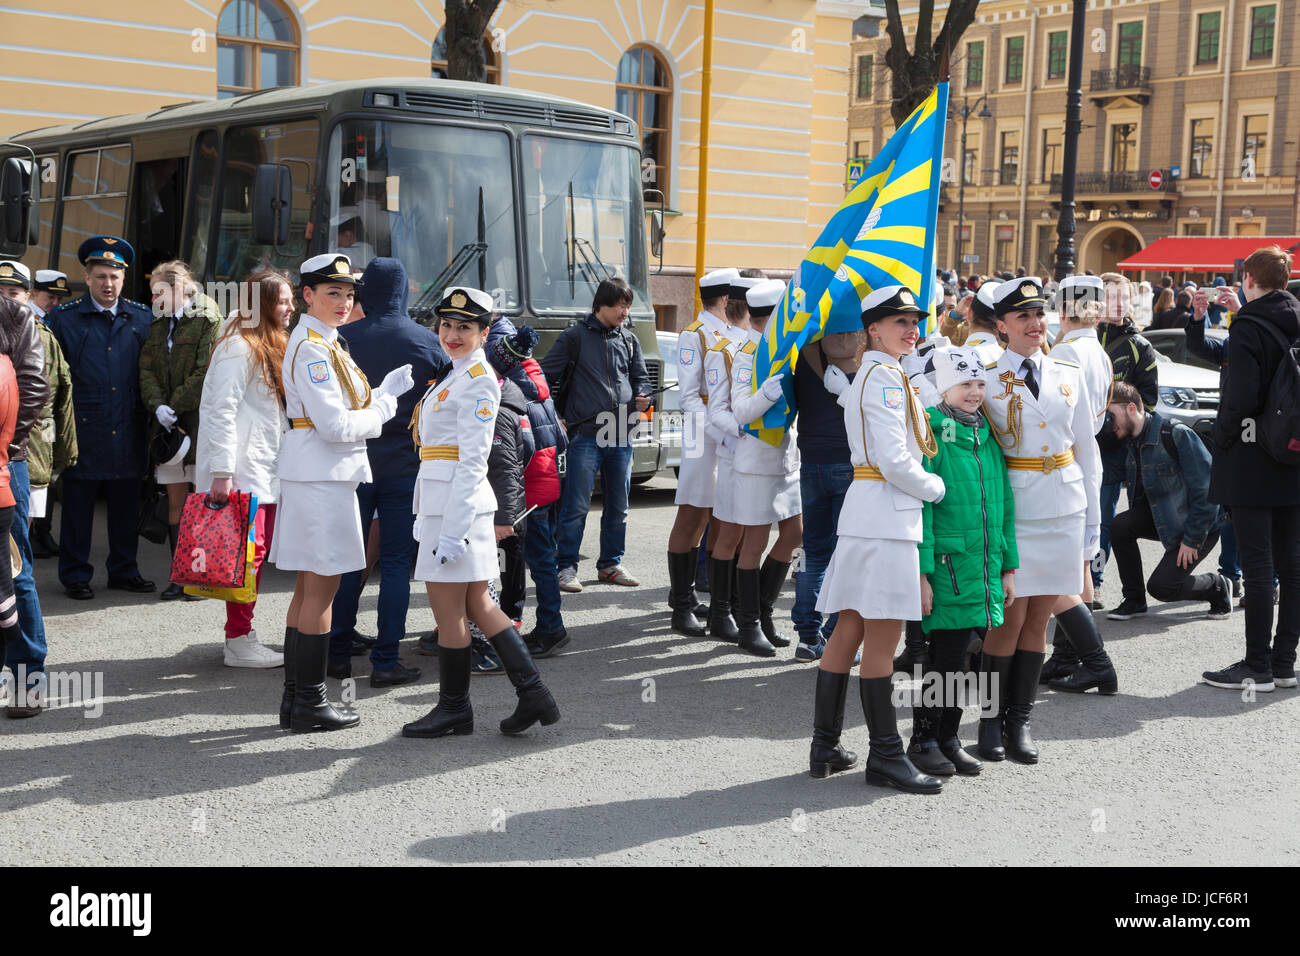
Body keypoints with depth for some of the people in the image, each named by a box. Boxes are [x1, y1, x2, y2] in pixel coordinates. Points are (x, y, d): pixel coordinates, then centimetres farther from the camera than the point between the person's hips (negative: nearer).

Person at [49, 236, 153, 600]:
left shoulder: (142, 318, 8)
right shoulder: (65, 317, 1)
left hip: (127, 430, 3)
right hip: (83, 429, -2)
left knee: (126, 504, 10)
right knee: (78, 505, 3)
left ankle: (124, 570, 21)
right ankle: (75, 574, 14)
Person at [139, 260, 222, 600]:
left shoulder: (208, 320, -4)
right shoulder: (158, 324, 16)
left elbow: (206, 372, -12)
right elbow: (147, 369, 8)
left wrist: (175, 406, -12)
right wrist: (158, 406, -9)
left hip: (201, 419, -6)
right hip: (168, 422, 6)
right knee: (176, 499, 5)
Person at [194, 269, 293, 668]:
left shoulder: (271, 347, 18)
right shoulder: (239, 347, -13)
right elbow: (221, 411, -18)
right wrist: (222, 471, -22)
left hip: (265, 468, 9)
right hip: (242, 470, -9)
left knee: (257, 550, 10)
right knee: (248, 550, -7)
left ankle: (242, 633, 18)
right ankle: (238, 642, -1)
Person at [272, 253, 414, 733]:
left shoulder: (322, 342, 18)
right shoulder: (311, 348, -15)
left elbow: (350, 406, 18)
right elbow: (335, 425, -20)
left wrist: (389, 389, 9)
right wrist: (383, 411, -7)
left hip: (316, 475, 11)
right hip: (322, 477, -11)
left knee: (309, 587, 13)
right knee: (321, 588, -5)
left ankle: (296, 700, 19)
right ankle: (309, 704, 1)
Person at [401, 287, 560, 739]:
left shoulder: (478, 381, -12)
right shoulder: (456, 376, 17)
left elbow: (472, 461, -17)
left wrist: (453, 529, -21)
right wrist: (426, 516, 20)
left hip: (460, 504, -10)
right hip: (441, 502, 10)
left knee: (448, 610, 0)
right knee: (477, 605, 11)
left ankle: (454, 709, 12)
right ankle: (533, 693, 13)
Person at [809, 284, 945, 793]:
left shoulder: (863, 375, 17)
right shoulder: (885, 376, -12)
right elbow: (895, 462, -18)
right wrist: (937, 487, -4)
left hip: (865, 511, 10)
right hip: (886, 514, -10)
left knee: (849, 631, 11)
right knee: (883, 638, -4)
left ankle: (825, 748, 17)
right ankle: (886, 757, 2)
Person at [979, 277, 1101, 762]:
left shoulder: (1069, 375, 9)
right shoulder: (985, 378, -3)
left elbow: (1086, 449, 13)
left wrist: (1091, 518, 11)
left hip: (1063, 506, 4)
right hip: (1012, 505, -4)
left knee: (1039, 617, 7)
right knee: (1010, 616, -4)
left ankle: (1020, 719, 17)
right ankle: (991, 720, 9)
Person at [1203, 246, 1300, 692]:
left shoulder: (1250, 326, -13)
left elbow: (1241, 396, -21)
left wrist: (1221, 438, -7)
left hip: (1253, 465, -7)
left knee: (1257, 567, -3)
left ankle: (1258, 667, 1)